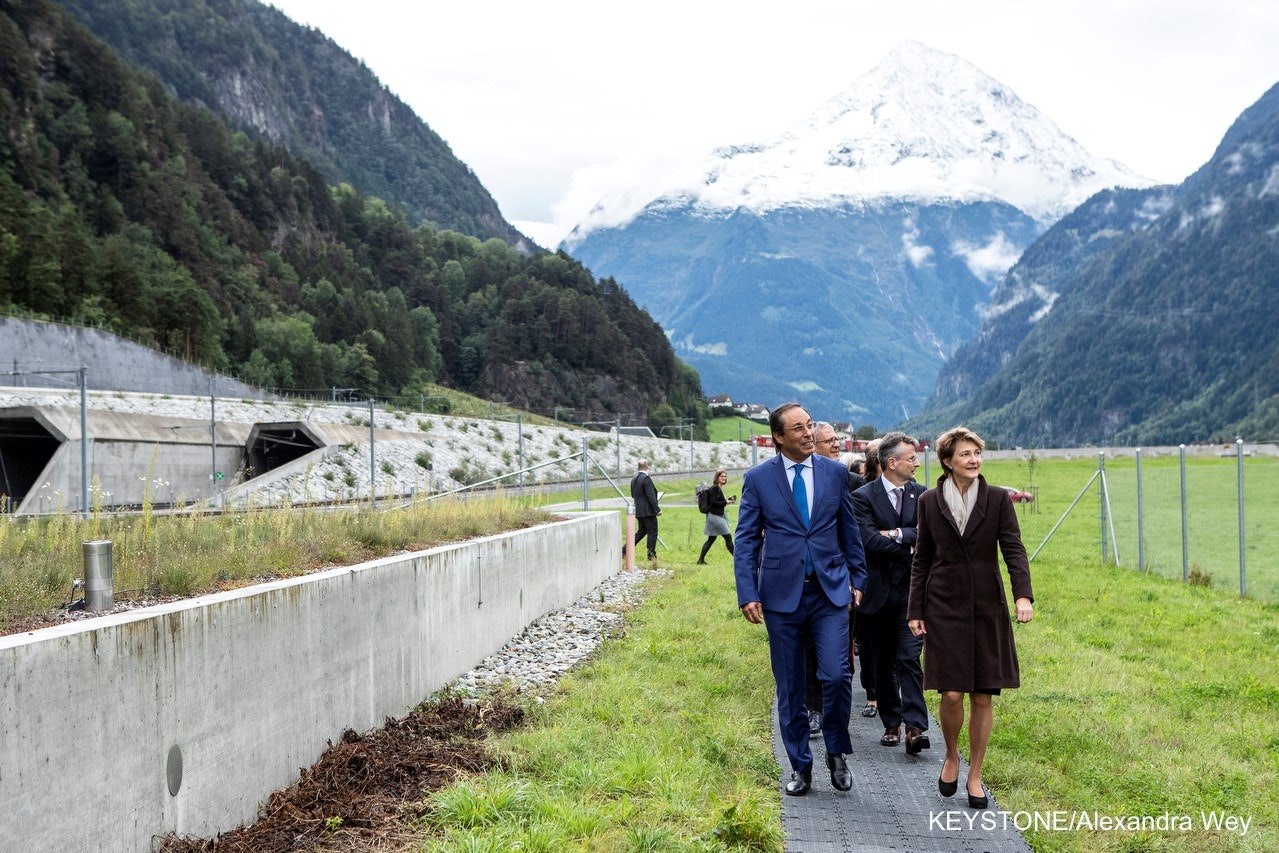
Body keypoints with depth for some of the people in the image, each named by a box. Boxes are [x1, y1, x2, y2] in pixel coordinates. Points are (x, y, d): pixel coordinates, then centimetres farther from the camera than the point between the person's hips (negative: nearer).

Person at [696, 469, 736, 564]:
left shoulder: (719, 488, 13)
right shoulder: (715, 488, -16)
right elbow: (713, 502, -22)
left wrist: (727, 500, 3)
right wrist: (726, 502, -15)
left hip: (719, 516, 10)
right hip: (715, 516, -10)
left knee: (711, 539, 12)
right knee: (728, 537, -3)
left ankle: (701, 559, 14)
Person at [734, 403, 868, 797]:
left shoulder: (835, 472, 4)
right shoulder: (758, 478, -1)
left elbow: (849, 530, 13)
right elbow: (745, 541, 0)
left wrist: (858, 578, 11)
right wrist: (747, 595, -8)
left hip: (830, 591, 1)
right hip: (782, 594, 0)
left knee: (836, 675, -12)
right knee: (789, 688, 7)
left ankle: (836, 753, 13)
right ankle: (800, 767, 21)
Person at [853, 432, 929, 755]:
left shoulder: (921, 495, 6)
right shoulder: (863, 497, -5)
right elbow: (869, 540, -16)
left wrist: (898, 534, -15)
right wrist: (911, 550, -11)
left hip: (911, 591, 1)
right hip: (878, 592, -1)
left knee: (909, 658, -8)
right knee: (883, 663, 10)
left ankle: (915, 727, -12)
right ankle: (891, 724, 21)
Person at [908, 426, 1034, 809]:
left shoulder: (998, 499, 0)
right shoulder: (930, 502, 2)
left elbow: (1014, 549, -6)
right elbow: (921, 559, 7)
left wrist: (1023, 595, -21)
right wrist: (915, 611, 4)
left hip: (987, 609, 1)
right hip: (944, 608, -1)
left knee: (983, 696, 3)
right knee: (951, 693, -7)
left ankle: (975, 775, 18)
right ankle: (951, 757, 22)